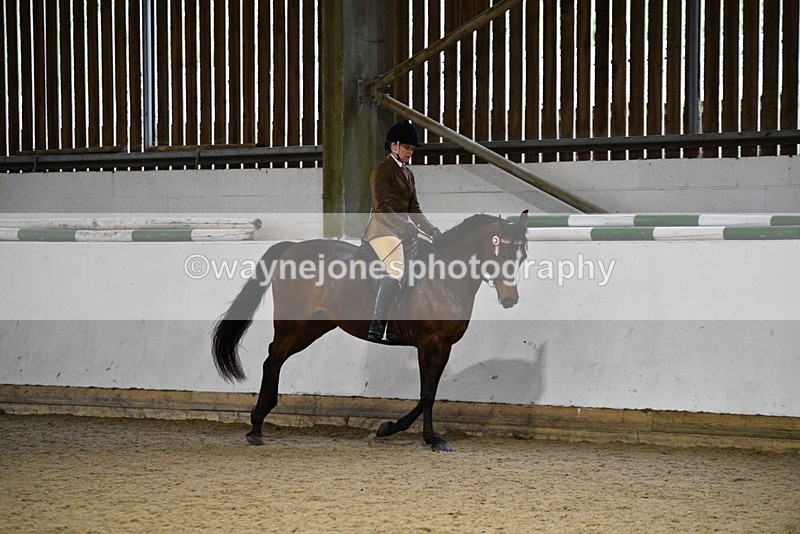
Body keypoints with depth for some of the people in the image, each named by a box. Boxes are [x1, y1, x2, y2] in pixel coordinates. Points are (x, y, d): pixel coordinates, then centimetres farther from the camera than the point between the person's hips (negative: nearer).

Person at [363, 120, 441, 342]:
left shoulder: (408, 174, 22)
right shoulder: (382, 169, -5)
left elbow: (413, 208, 20)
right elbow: (381, 208, -14)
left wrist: (431, 230, 7)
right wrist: (407, 227, -22)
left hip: (403, 230, 9)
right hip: (382, 230, -9)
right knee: (397, 270, -29)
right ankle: (377, 324, -30)